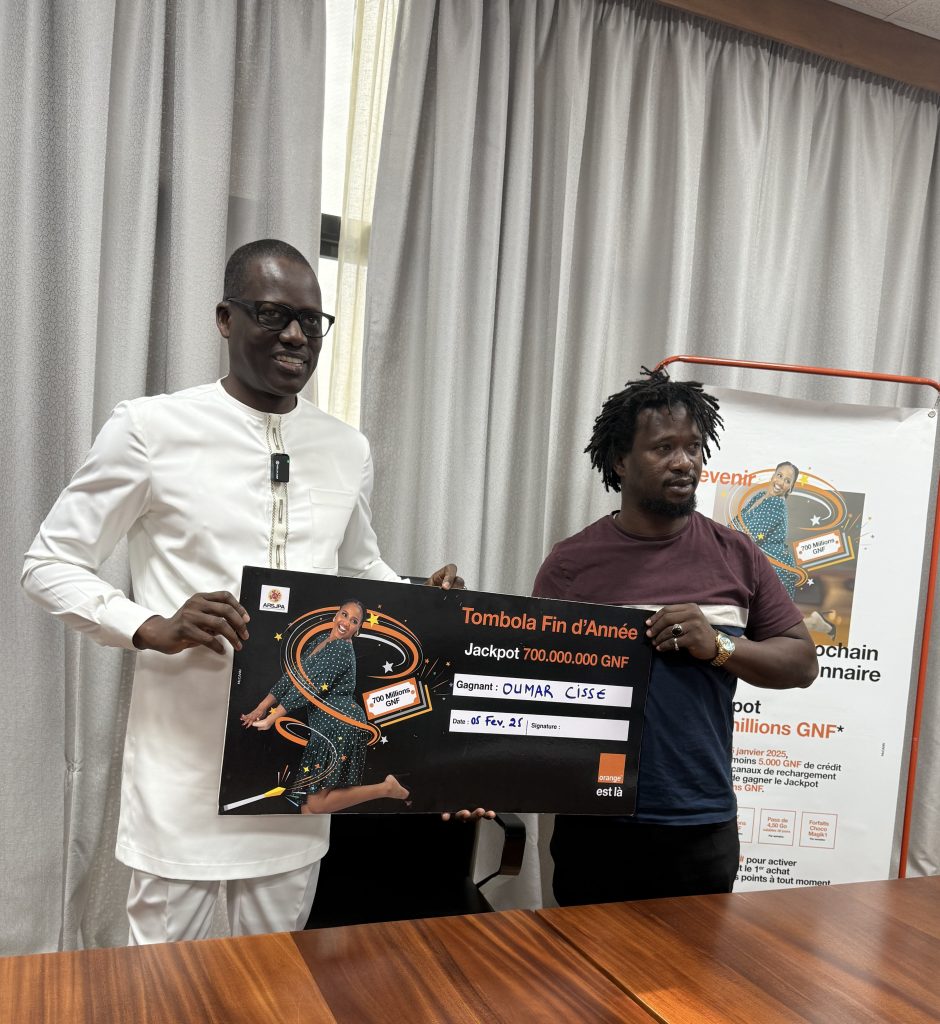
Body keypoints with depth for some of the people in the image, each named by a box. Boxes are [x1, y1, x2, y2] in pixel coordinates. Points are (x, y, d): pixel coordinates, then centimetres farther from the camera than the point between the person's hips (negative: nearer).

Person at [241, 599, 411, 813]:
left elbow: (309, 686, -17)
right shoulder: (322, 642, 16)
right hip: (326, 728, 9)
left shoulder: (341, 648, -13)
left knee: (316, 804, -9)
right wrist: (263, 707, 8)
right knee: (307, 805, 8)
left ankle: (386, 788, 0)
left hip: (340, 724, -9)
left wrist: (271, 719, -13)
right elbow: (294, 675, 15)